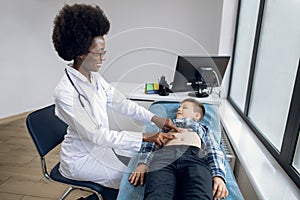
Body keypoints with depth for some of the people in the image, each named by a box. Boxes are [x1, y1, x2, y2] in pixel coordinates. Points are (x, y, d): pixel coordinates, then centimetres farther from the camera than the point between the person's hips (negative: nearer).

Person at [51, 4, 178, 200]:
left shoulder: (95, 78, -6)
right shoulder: (66, 92, -29)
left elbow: (121, 102, -3)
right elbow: (96, 135, -29)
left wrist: (156, 119, -11)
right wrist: (145, 137, -30)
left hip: (102, 143, 7)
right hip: (82, 157, -7)